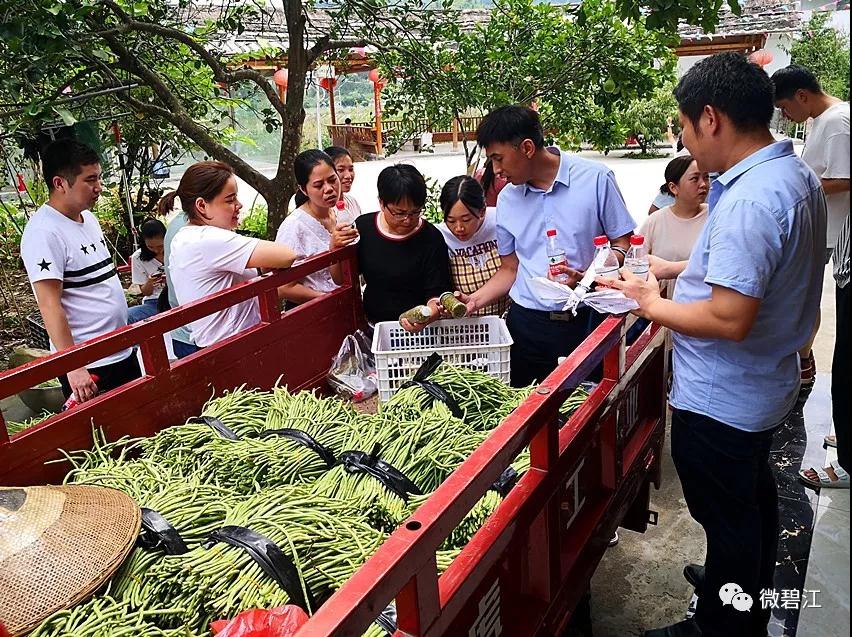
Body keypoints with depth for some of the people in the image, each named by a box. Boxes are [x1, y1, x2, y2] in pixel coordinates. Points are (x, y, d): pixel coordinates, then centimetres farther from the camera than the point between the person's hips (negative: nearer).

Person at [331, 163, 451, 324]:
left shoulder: (431, 239, -9)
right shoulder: (363, 226, 2)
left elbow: (436, 294, -8)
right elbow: (341, 280, 11)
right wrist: (335, 248, -6)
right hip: (371, 329, 2)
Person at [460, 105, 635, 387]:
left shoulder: (596, 179, -5)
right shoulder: (507, 200, 8)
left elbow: (624, 245, -2)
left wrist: (587, 277, -19)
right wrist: (475, 300, -2)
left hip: (585, 321, -3)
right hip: (527, 324, 3)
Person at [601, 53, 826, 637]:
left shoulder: (749, 201, -31)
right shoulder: (797, 174, 2)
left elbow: (730, 319, -34)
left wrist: (653, 305, -18)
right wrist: (677, 270, 8)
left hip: (721, 401, -10)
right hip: (765, 385, 11)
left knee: (726, 518, 9)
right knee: (754, 495, 28)